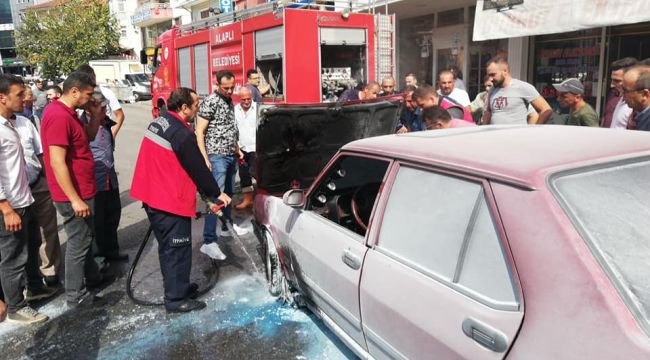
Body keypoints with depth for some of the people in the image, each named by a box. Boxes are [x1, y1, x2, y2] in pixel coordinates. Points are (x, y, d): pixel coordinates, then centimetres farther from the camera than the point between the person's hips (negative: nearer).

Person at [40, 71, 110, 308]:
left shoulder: (68, 113, 9)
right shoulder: (59, 116, -23)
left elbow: (89, 137, 21)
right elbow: (57, 163, -27)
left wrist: (96, 115, 3)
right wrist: (75, 199, -25)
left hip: (82, 191, 10)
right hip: (73, 195, -10)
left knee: (85, 238, 22)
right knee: (78, 243, 2)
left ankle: (92, 277, 38)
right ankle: (76, 296, 15)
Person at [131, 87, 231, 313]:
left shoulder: (159, 122, 10)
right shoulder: (181, 133, -20)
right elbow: (198, 168, -15)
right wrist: (216, 194, -2)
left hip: (151, 197, 10)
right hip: (171, 201, -10)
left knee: (167, 247, 20)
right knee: (178, 250, 1)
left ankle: (176, 286, 35)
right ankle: (176, 299, 11)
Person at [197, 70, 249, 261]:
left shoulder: (230, 101, 13)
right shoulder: (210, 102, -12)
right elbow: (199, 132, -15)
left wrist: (237, 149, 21)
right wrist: (204, 159, -21)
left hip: (231, 156, 8)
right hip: (217, 156, -8)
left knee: (228, 193, 19)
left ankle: (227, 226, 35)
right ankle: (208, 242, -11)